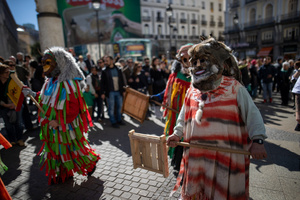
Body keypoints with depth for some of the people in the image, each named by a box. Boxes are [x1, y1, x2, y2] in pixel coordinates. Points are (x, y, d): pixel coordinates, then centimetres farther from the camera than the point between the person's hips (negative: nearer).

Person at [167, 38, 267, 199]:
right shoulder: (192, 90, 8)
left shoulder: (234, 88, -6)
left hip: (226, 156, -4)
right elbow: (184, 116, 16)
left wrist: (257, 140, -18)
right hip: (196, 154, 4)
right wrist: (177, 133, 5)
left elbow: (252, 114, -7)